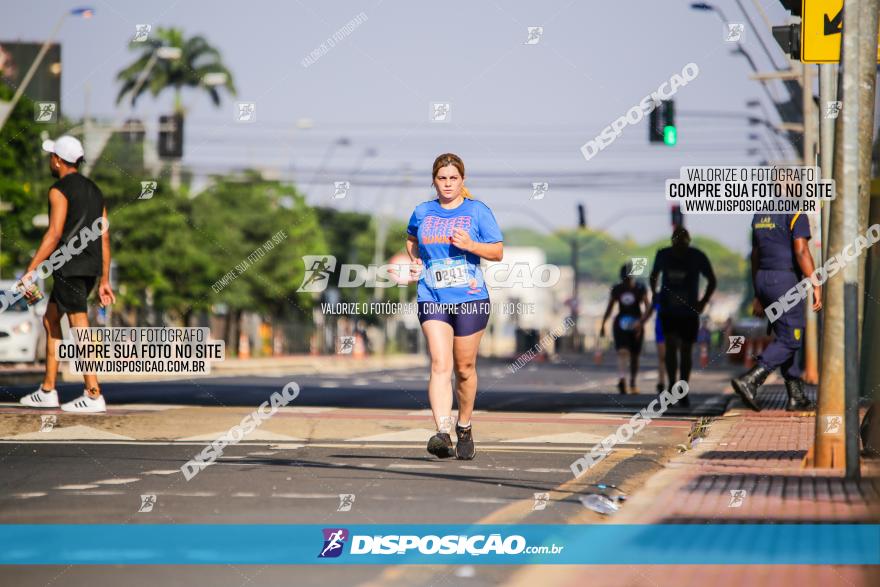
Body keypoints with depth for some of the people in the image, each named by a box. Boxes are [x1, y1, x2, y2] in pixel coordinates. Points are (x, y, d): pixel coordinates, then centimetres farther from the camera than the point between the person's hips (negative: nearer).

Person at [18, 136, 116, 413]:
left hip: (70, 267, -9)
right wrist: (104, 281, 16)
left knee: (80, 328, -9)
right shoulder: (93, 190, 17)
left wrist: (30, 270, -15)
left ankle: (93, 395, -12)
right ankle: (47, 391, 18)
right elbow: (104, 238, 15)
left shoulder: (59, 191, -9)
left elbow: (54, 235, -17)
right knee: (50, 320, 17)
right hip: (91, 268, 9)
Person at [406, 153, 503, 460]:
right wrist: (415, 261, 11)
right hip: (432, 299, 1)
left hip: (470, 298, -1)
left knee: (464, 368, 7)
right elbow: (411, 239, 30)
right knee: (440, 365, -15)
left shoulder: (478, 211, 2)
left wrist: (470, 245, -14)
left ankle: (464, 429, 28)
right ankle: (442, 433, -25)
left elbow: (498, 252, 3)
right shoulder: (422, 212, 9)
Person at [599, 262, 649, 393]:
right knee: (622, 352, -20)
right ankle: (622, 379, -38)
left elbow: (647, 307, -12)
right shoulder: (616, 289, 1)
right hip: (621, 323, 0)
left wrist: (641, 322, -26)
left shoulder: (640, 288, -6)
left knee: (634, 356, 10)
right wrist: (603, 325, 11)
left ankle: (633, 383, 28)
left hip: (635, 324, 0)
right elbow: (609, 308, 11)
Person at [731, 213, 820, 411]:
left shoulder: (760, 215, 15)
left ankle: (796, 397, 12)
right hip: (785, 281, -8)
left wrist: (758, 295, 22)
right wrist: (816, 285, -19)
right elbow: (801, 252, -21)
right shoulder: (796, 214, -10)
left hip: (763, 279, 8)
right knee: (789, 340, -4)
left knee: (787, 338, 13)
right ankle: (749, 380, -17)